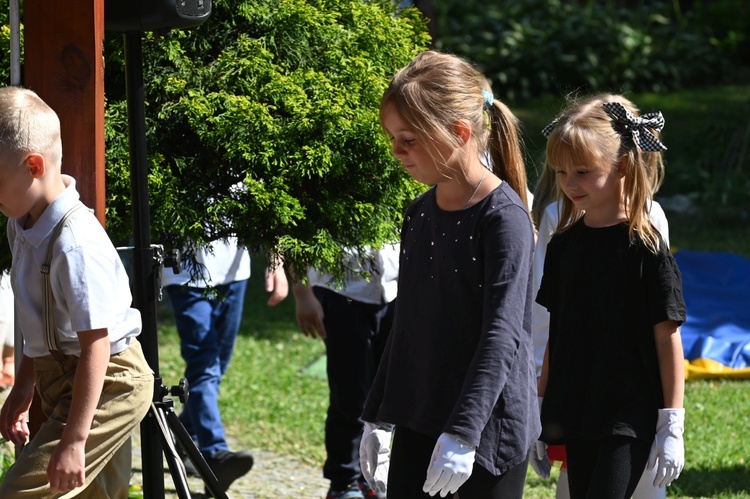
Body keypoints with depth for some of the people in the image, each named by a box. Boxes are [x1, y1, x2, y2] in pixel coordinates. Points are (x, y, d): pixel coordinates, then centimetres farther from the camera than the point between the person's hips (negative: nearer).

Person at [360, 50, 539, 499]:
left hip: (490, 427, -7)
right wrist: (379, 418, 18)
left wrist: (463, 433, -27)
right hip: (418, 421, 7)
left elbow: (502, 335, -21)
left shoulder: (503, 218, -15)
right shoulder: (421, 214, 8)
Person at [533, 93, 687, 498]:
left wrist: (672, 425, -9)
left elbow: (668, 339, -8)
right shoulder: (563, 244, 8)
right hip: (575, 419, 6)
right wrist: (541, 411, 16)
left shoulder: (646, 248, -9)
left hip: (630, 419, -6)